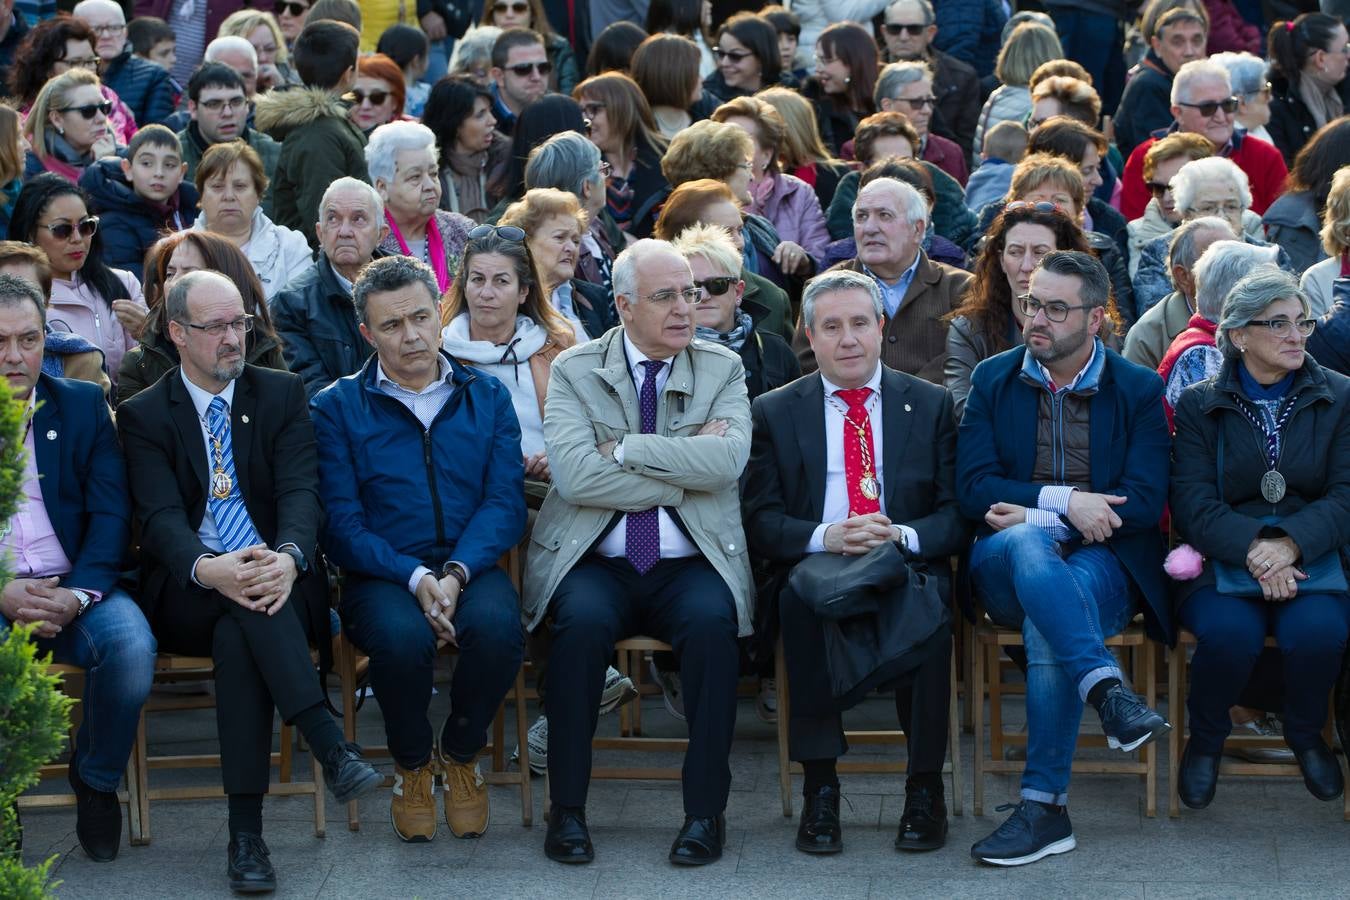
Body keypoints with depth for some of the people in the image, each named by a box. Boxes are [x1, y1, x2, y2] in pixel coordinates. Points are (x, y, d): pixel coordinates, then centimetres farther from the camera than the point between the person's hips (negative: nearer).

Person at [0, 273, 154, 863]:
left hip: (74, 591, 2)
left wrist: (75, 596, -14)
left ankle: (96, 779, 0)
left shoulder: (83, 406, 11)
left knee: (131, 643, -30)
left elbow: (111, 515, 3)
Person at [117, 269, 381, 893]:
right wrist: (207, 569, -31)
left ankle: (246, 833, -38)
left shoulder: (282, 395, 11)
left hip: (278, 582, 1)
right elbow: (160, 517, -7)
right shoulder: (143, 415, 7)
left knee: (238, 638, -34)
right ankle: (330, 747, -44)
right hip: (187, 595, -1)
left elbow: (301, 491, -3)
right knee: (245, 607, -36)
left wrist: (289, 557, -27)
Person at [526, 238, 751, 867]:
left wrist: (625, 447, -11)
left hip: (690, 567, 1)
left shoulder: (722, 370, 9)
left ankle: (706, 810, -21)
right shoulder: (574, 370, 4)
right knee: (582, 621, -32)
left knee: (712, 621, -31)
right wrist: (685, 473, -11)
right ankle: (566, 810, -21)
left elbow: (727, 461, -11)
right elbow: (574, 473, -12)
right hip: (594, 563, -1)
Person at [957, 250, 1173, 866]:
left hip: (1103, 564, -1)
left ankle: (1044, 807, -33)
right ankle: (1108, 689, -50)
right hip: (1007, 565, 1)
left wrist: (1032, 513, -11)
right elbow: (973, 490, 0)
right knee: (1025, 546, -37)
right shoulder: (993, 380, 11)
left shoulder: (1139, 391, 8)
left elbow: (1144, 502, -4)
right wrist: (1064, 502, -15)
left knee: (1047, 624, -35)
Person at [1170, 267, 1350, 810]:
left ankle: (1305, 734, 3)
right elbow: (1193, 505, -5)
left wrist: (1289, 544, -20)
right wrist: (1253, 551, -23)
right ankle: (1206, 739, -1)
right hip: (1222, 562, -1)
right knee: (1230, 632, -34)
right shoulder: (1198, 405, 6)